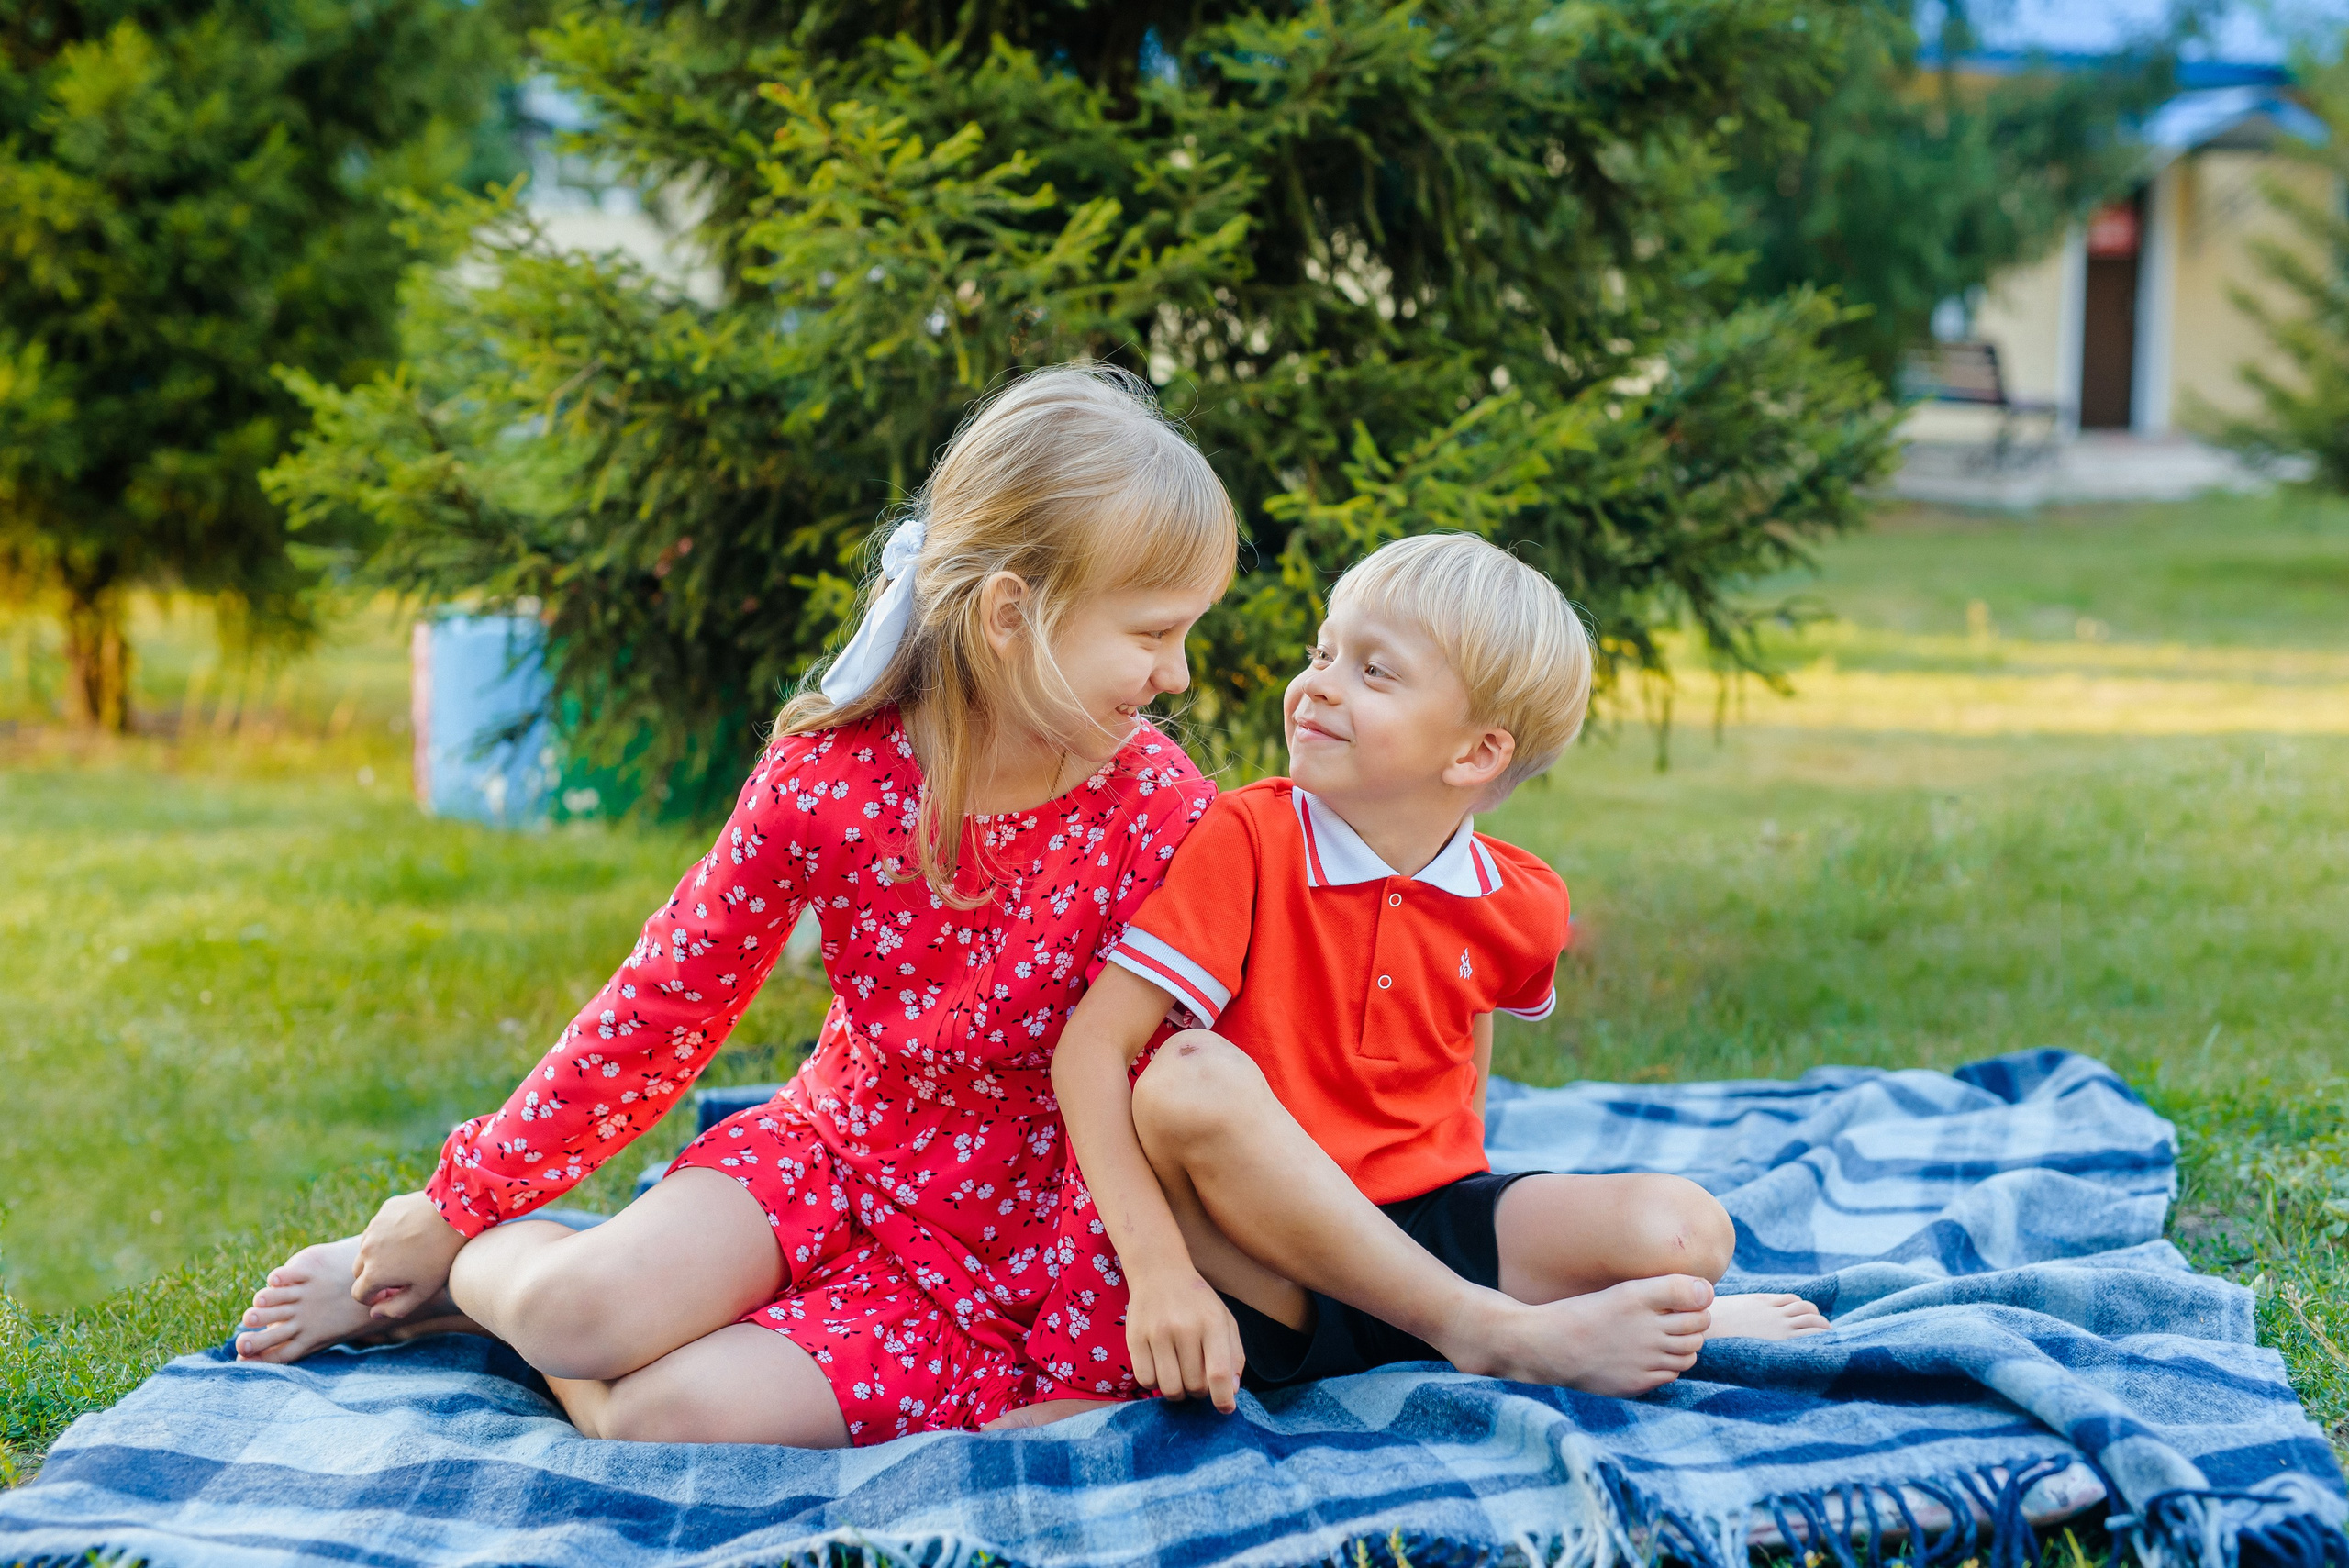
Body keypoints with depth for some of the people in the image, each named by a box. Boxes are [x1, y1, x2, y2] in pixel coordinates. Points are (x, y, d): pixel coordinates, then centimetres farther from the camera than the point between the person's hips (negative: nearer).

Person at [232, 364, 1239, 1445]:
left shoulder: (1160, 810, -16)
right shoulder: (826, 776, -11)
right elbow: (665, 1005, 0)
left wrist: (1078, 1379, -14)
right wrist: (462, 1198, 4)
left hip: (1000, 1245, -2)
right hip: (825, 1149, 2)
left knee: (676, 1409, -24)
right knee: (585, 1307, -26)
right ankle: (473, 1257, 9)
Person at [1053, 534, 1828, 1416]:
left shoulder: (1520, 905, -1)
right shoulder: (1245, 841, -14)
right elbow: (1092, 1046, -20)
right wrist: (1158, 1268, -31)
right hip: (1265, 1270, -2)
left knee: (1686, 1232, -22)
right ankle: (1497, 1332, -25)